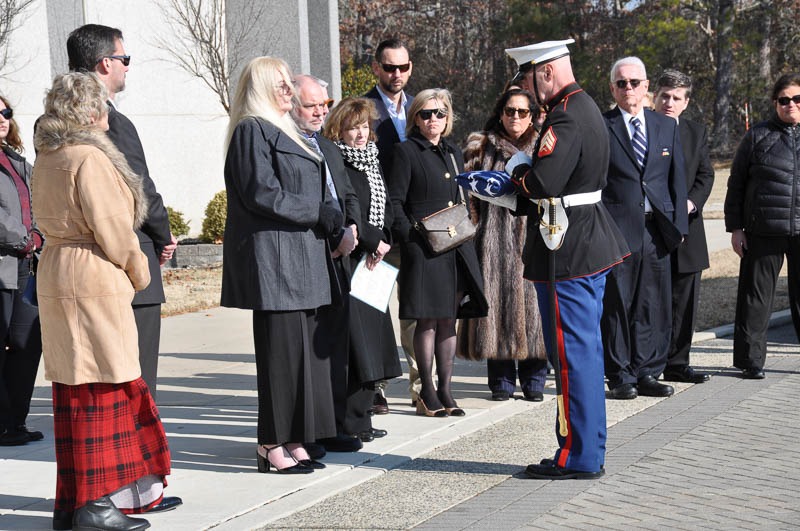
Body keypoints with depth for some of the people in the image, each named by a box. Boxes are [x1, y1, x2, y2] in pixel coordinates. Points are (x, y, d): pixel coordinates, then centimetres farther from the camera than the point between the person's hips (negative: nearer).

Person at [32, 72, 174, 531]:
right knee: (98, 389, -4)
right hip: (93, 281, -9)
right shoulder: (89, 159, -15)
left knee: (75, 387, 14)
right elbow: (111, 229, -18)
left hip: (58, 271, 10)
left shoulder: (48, 158, 14)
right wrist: (138, 270, -2)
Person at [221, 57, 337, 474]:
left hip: (301, 257, 10)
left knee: (304, 347, 8)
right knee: (281, 349, -7)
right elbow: (262, 193, -17)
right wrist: (320, 213, -13)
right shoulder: (252, 130, -8)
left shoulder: (281, 131, 22)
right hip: (273, 256, -10)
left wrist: (330, 223, 8)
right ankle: (272, 444, -1)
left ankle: (292, 440, 13)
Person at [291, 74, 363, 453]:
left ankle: (334, 425, 19)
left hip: (337, 257, 9)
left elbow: (349, 196, 23)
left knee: (336, 344, 11)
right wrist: (333, 235, -15)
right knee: (307, 347, -6)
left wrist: (351, 229, 2)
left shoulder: (329, 148, 22)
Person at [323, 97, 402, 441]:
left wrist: (384, 240, -1)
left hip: (372, 260, 8)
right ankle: (351, 422, -3)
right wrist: (373, 240, -13)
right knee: (354, 340, -9)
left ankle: (359, 418, 16)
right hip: (346, 261, -8)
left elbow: (386, 207, 17)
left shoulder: (371, 161, 18)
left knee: (371, 338, 9)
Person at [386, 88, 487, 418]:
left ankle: (445, 390, 15)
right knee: (427, 319, -3)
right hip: (422, 248, -6)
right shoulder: (405, 151, -2)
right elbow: (394, 201, -7)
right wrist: (410, 236, -15)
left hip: (457, 246, 6)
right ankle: (427, 393, 6)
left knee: (449, 319, 8)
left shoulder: (452, 153, 18)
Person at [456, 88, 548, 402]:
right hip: (495, 237, -1)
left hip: (534, 236, 1)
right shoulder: (484, 148, 9)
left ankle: (533, 380, 9)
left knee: (532, 301, -1)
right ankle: (502, 379, 8)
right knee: (498, 300, -2)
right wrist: (478, 225, -4)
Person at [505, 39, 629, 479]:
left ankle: (578, 457, 5)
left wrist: (518, 175, -7)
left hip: (567, 253, -11)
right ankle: (586, 451, 25)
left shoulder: (566, 118, -19)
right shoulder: (583, 108, 14)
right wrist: (511, 194, 12)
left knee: (573, 354, -3)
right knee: (585, 350, 15)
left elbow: (543, 183, -28)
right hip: (590, 244, 11)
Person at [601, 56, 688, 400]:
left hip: (657, 230, 4)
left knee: (654, 306, 6)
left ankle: (647, 373, 16)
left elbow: (677, 178, 13)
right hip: (617, 230, -4)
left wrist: (678, 224, 6)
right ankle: (620, 377, 9)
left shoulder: (667, 127, 13)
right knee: (616, 305, 1)